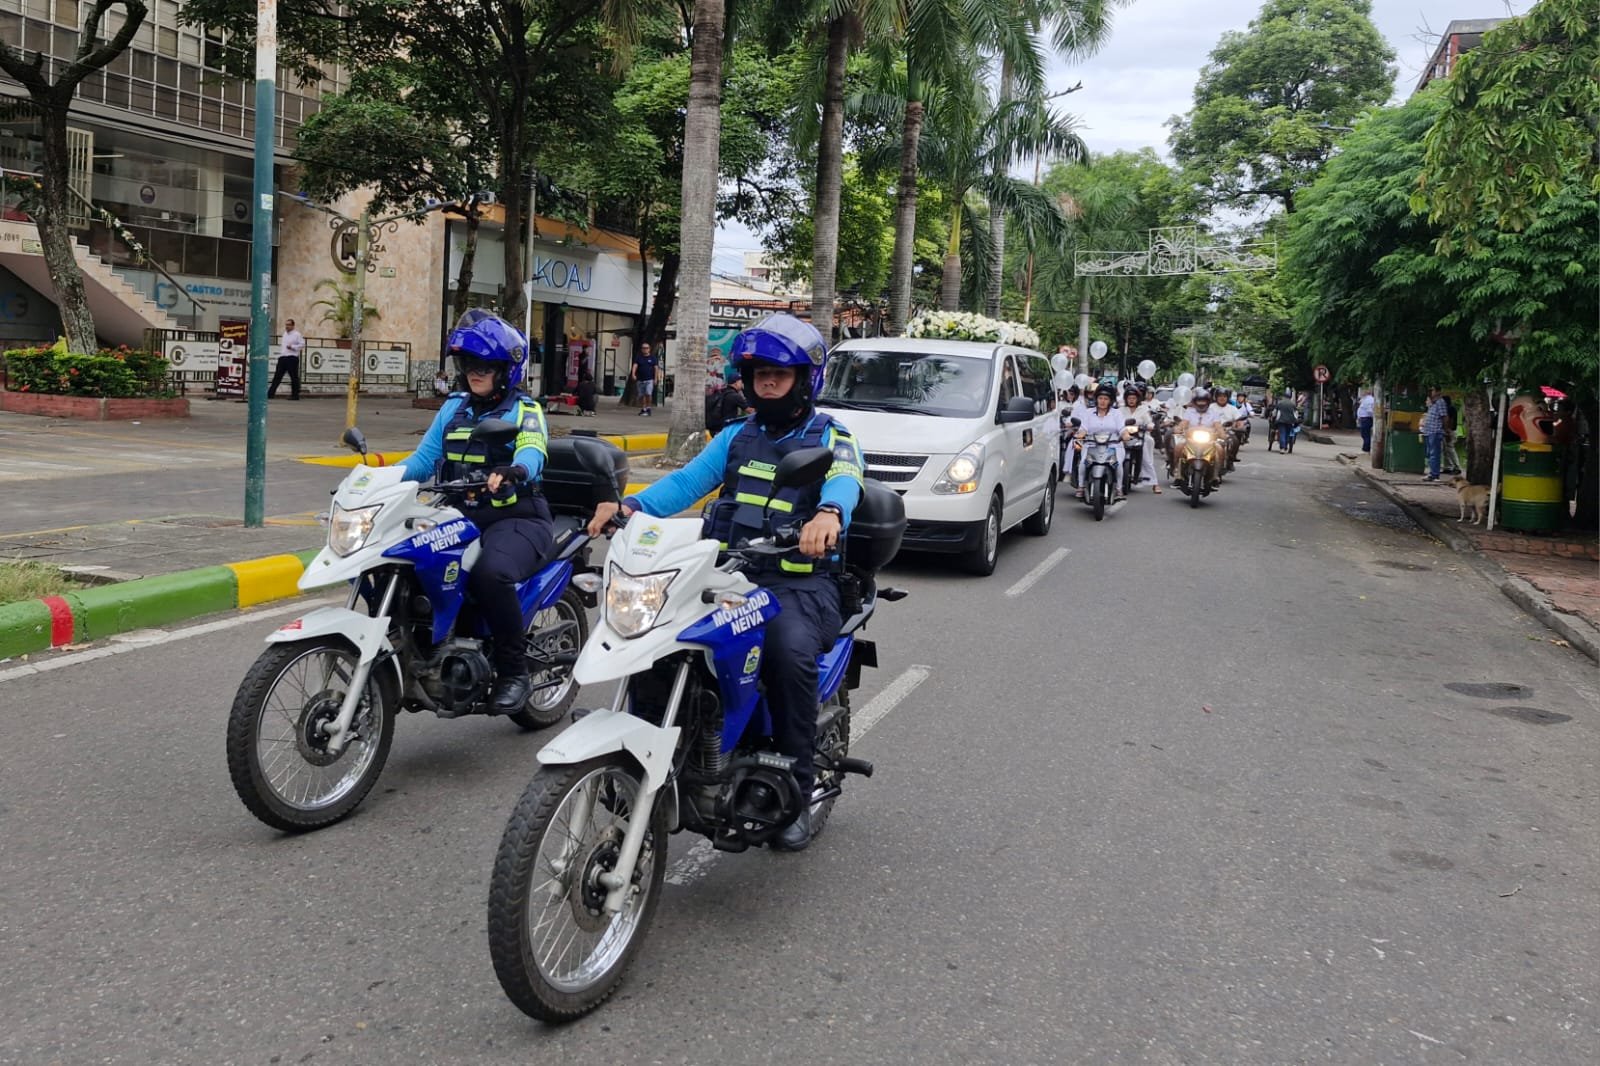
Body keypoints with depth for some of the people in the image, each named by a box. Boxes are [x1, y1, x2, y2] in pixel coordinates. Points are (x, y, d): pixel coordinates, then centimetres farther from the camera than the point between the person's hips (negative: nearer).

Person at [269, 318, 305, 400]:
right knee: (277, 376, 4)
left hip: (292, 358, -7)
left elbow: (302, 344, -9)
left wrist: (292, 347, -17)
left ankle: (295, 395, 5)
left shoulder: (297, 334, -3)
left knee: (294, 377, -1)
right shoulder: (285, 334, 19)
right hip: (282, 357, 7)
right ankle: (270, 393, 4)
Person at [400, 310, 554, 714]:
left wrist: (512, 472, -43)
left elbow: (532, 453, -19)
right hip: (459, 518, 6)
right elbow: (425, 457, 10)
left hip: (516, 519, -6)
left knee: (490, 574, -36)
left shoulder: (525, 411, 2)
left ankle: (514, 672, -18)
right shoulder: (453, 408, 19)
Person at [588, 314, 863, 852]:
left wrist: (828, 513, -44)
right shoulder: (736, 436, 19)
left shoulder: (832, 438, 4)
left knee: (791, 650, -34)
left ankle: (796, 788, -16)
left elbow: (845, 483, -19)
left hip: (799, 582, -4)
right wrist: (630, 505, -15)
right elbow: (687, 481, 5)